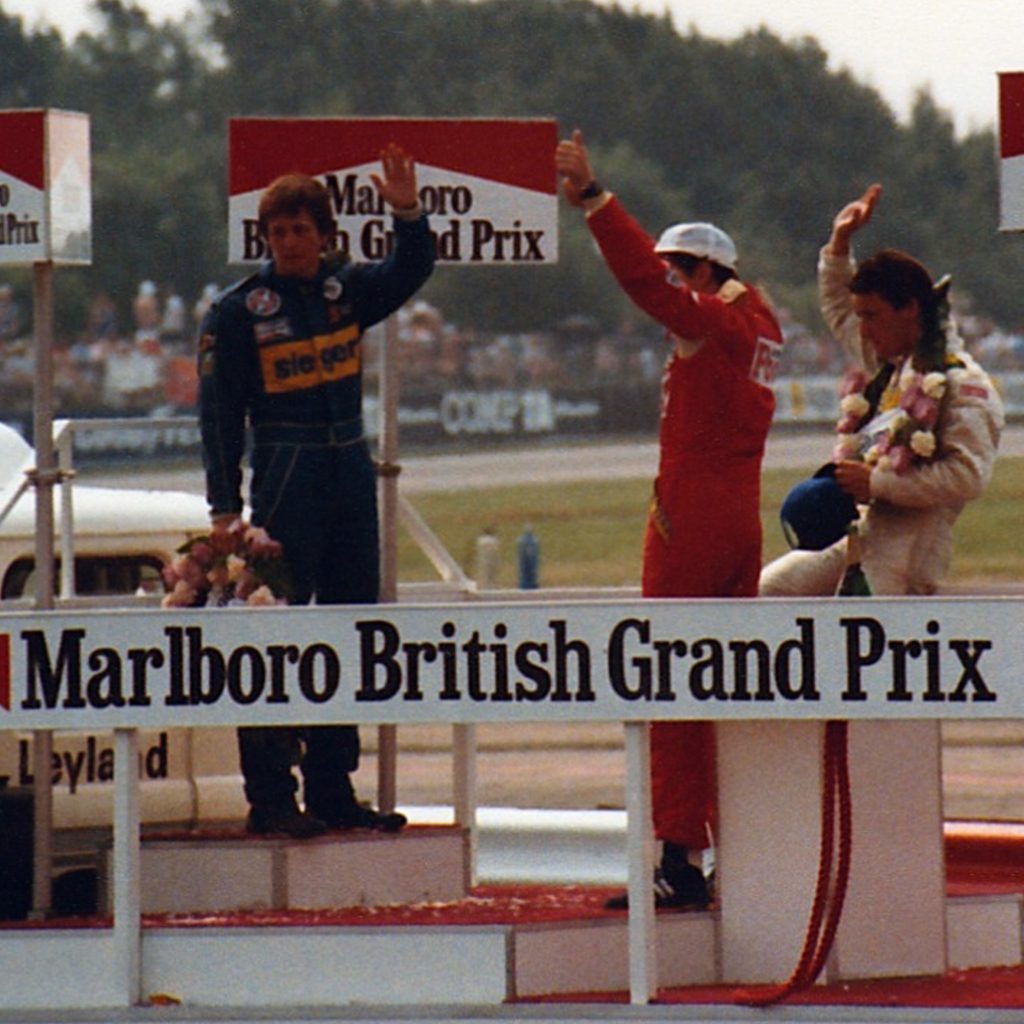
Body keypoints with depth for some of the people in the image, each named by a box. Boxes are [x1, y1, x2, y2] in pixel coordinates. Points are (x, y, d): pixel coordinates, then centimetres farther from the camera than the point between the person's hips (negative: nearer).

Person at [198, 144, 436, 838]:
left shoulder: (348, 289, 9)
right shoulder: (239, 311, -4)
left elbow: (412, 271, -3)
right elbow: (220, 415, -5)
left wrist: (409, 214, -22)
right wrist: (225, 507, -10)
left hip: (351, 467, 6)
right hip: (285, 474, -5)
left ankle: (333, 790, 14)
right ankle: (270, 796, -6)